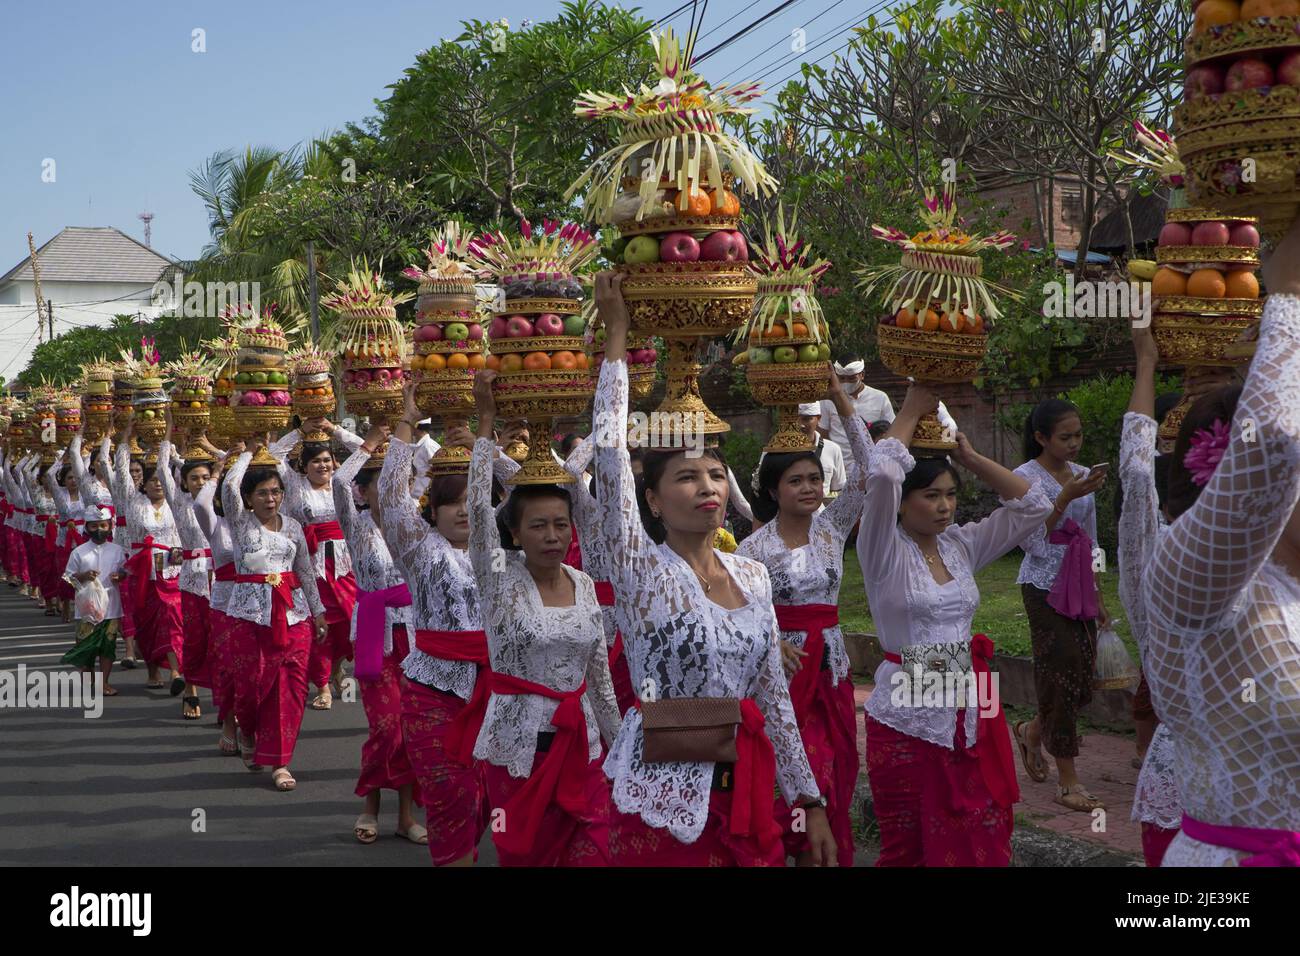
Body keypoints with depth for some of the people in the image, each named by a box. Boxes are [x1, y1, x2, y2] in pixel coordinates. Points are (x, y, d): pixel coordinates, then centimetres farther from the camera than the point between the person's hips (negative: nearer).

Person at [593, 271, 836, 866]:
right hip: (663, 800, -5)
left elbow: (774, 694, 11)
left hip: (745, 790, 5)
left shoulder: (752, 575, 7)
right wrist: (616, 333, -14)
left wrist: (809, 801, 11)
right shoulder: (640, 569, -8)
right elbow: (610, 451, -18)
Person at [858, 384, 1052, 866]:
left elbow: (1032, 505, 8)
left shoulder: (961, 546, 8)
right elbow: (881, 475, -25)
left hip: (969, 716, 5)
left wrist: (970, 457, 3)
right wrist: (912, 411, -12)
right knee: (907, 849, 7)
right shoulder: (885, 553, -9)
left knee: (982, 843, 8)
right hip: (906, 722, -5)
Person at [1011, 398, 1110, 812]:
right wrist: (1065, 498, -24)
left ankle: (1032, 731, 34)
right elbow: (1033, 542, -16)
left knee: (1083, 675, 6)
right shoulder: (1025, 477, -9)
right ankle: (1068, 781, 2)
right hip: (1044, 586, -6)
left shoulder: (1081, 475, 10)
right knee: (1063, 674, -6)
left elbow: (1090, 542, 16)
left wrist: (1098, 597, 16)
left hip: (1079, 587, 7)